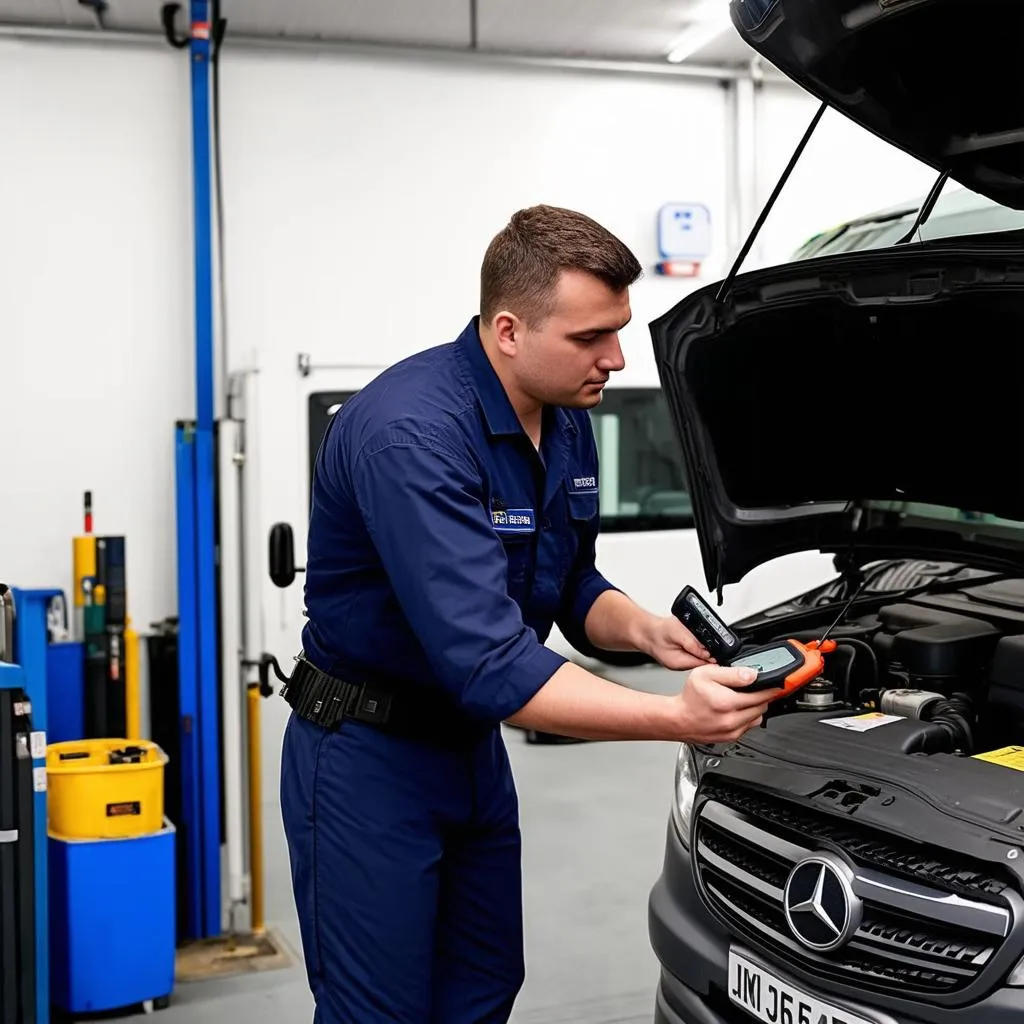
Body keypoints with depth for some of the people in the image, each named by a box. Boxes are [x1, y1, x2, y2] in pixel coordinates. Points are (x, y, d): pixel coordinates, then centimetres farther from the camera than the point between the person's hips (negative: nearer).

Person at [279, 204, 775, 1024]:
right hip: (366, 757, -8)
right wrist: (675, 718, -36)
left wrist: (644, 630, -12)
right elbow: (486, 663, -35)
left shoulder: (567, 419, -2)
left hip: (472, 742, 8)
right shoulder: (411, 432, -30)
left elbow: (569, 585, 10)